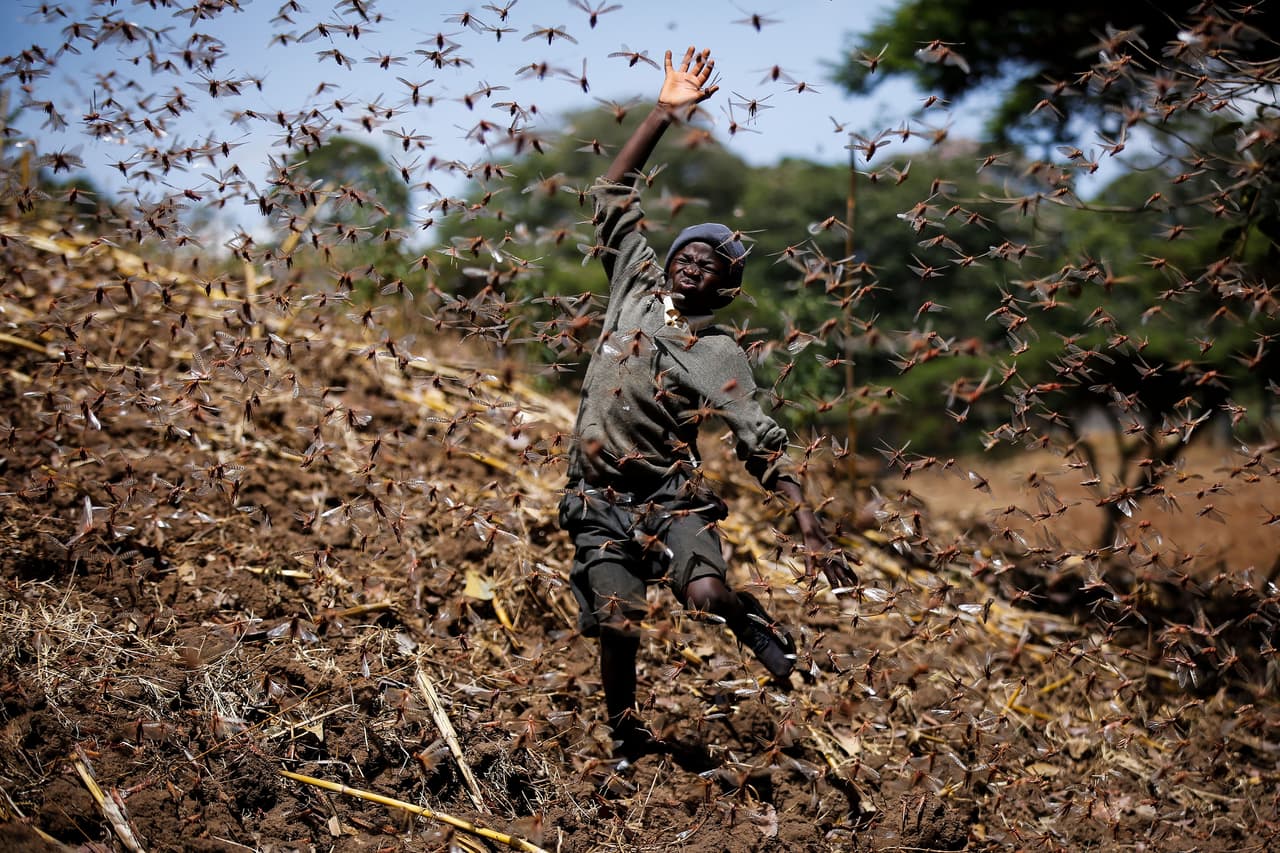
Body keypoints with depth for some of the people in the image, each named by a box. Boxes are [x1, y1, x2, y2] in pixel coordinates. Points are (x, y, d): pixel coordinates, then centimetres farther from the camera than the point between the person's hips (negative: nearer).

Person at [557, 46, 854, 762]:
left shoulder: (721, 355, -1)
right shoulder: (637, 286, 8)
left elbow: (766, 448, -6)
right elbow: (615, 196, 8)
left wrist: (812, 531, -17)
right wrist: (664, 113, 1)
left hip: (671, 498, -2)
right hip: (600, 500, 2)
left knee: (708, 594, -27)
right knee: (618, 624, -11)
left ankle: (761, 627, 10)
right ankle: (626, 730, 16)